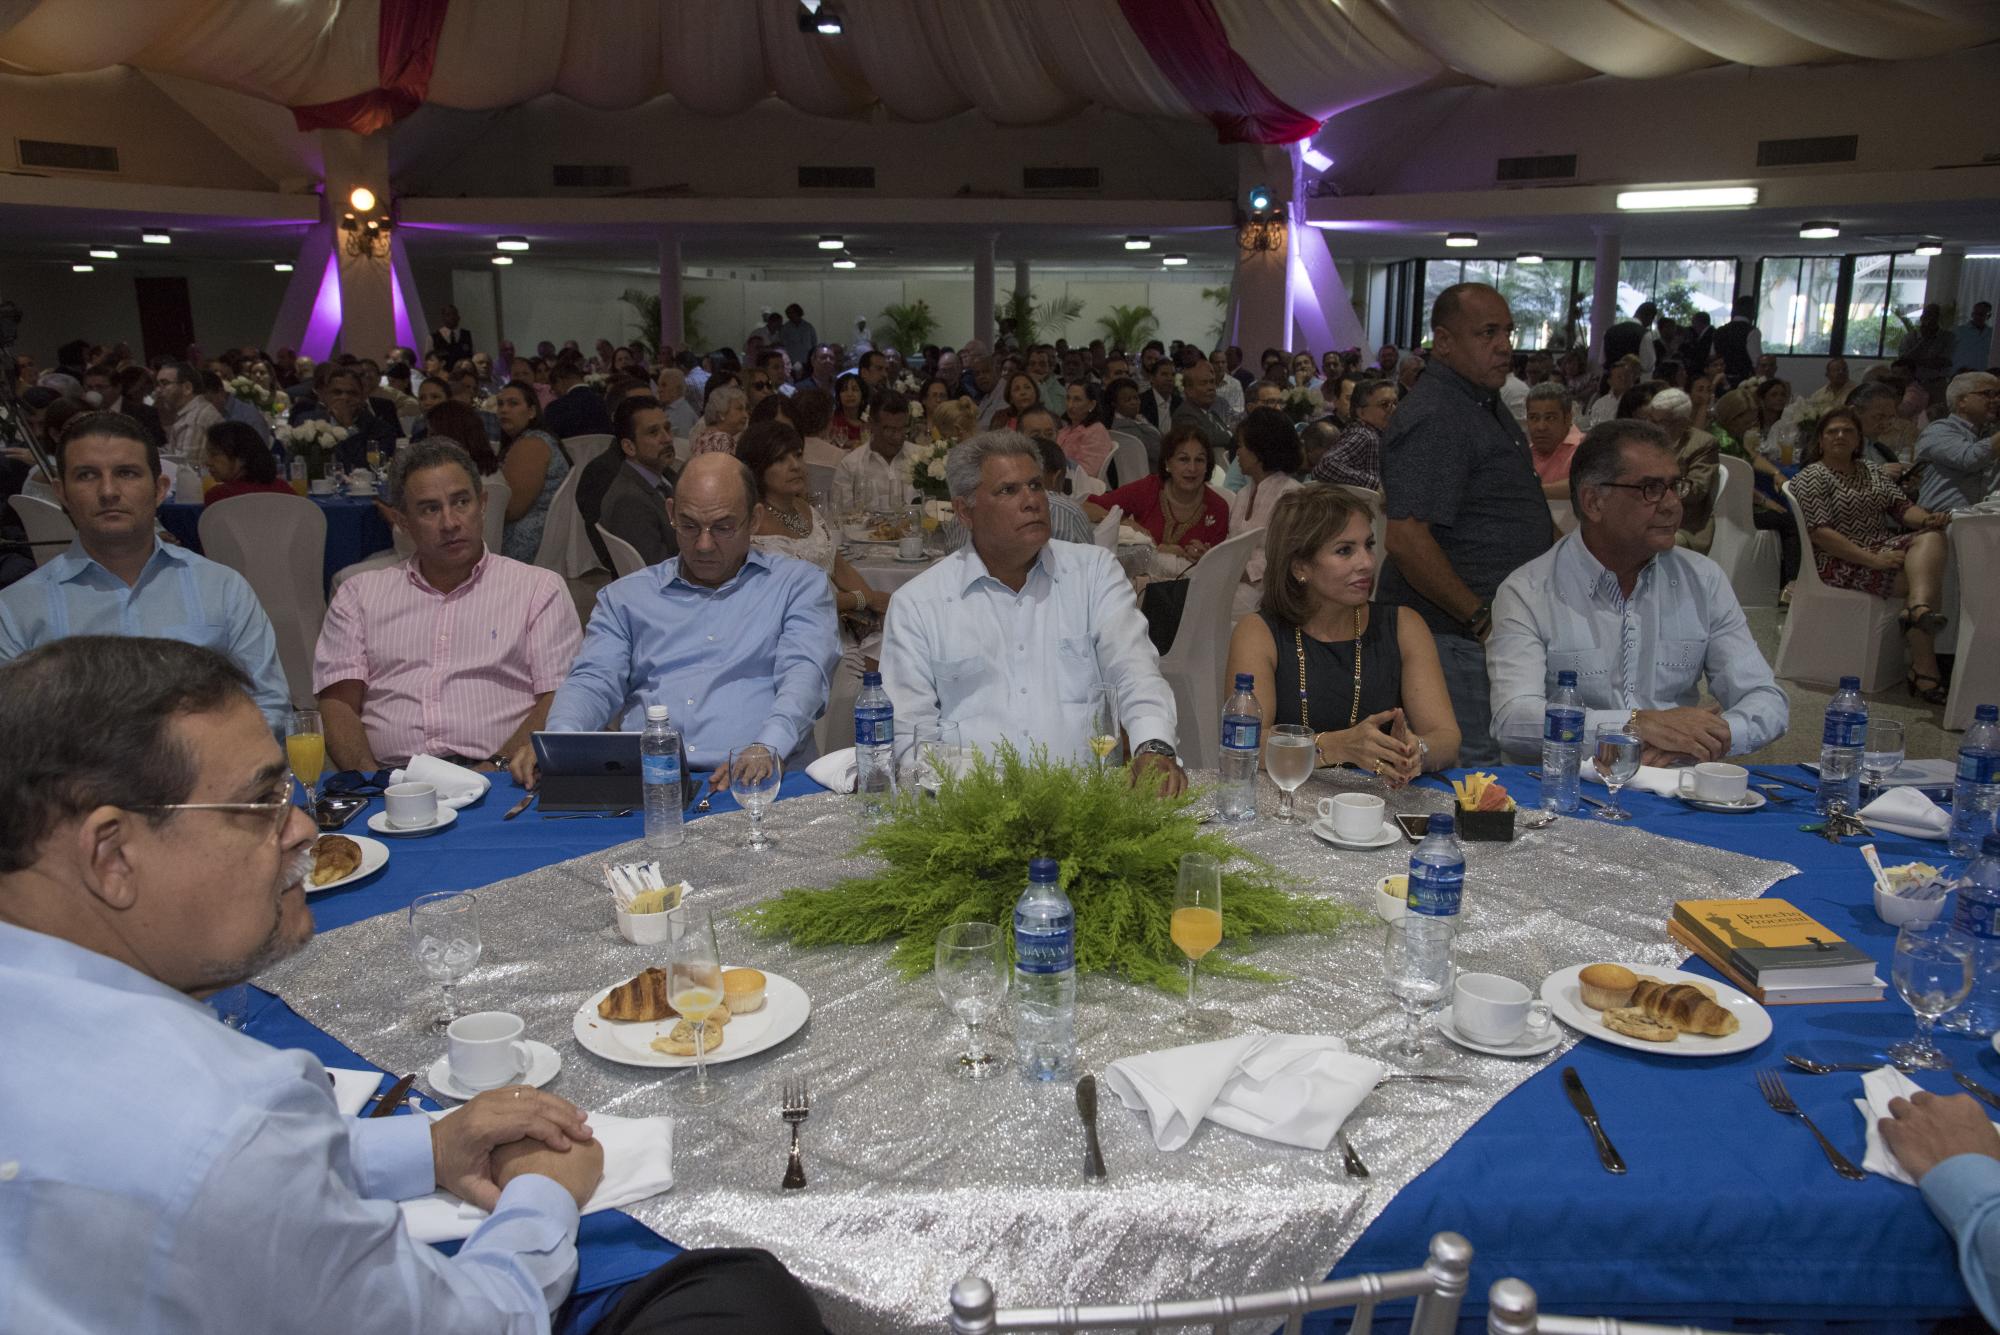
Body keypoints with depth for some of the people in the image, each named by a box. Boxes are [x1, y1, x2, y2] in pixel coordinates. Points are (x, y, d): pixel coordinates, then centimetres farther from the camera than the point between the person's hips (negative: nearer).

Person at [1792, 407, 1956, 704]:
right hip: (1839, 563, -7)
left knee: (1932, 537, -24)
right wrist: (1873, 560, -22)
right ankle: (1924, 668, -30)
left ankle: (1918, 609, -47)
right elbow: (1819, 533, -14)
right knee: (1926, 580, -23)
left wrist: (1927, 519, -12)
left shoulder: (1869, 470, 22)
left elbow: (1901, 507, 14)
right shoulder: (1811, 478, -2)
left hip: (1883, 549, 7)